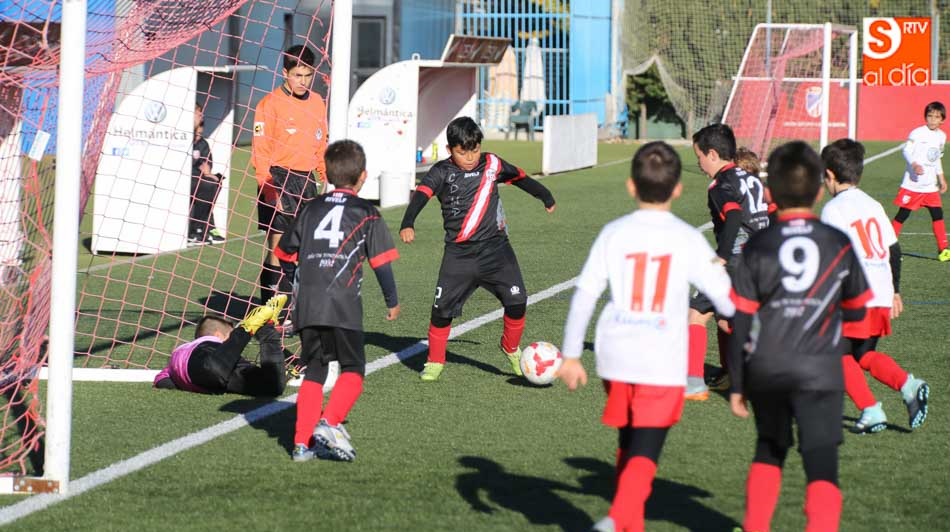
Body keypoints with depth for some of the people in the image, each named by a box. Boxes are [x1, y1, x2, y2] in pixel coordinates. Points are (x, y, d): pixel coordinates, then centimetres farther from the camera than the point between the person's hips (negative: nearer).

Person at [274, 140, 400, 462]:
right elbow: (381, 261, 3)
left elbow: (286, 255, 21)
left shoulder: (311, 209, 17)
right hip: (343, 307, -4)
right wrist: (392, 301, 15)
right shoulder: (366, 213, 5)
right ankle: (329, 423, -18)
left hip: (306, 304, 4)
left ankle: (302, 442, 7)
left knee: (313, 372, 12)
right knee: (353, 370, 4)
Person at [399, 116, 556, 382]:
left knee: (516, 302, -7)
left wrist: (546, 197, 34)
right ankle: (435, 361, 14)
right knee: (442, 308, -6)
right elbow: (421, 195, -18)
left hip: (495, 248, 2)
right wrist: (407, 224, -36)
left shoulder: (492, 164, 5)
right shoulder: (442, 172, -3)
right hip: (458, 253, -2)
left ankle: (511, 348, 20)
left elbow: (520, 178, 21)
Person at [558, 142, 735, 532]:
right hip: (664, 364, -3)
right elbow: (729, 302, -1)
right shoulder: (688, 240, -4)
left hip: (617, 358, 3)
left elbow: (584, 295, -3)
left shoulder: (614, 233, 1)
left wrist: (571, 354, 4)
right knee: (645, 453, -5)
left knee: (628, 447, 21)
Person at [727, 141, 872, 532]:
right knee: (822, 464, -6)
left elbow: (740, 324, -2)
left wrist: (737, 385, 6)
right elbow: (856, 311, 10)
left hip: (766, 371, 2)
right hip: (819, 372, -2)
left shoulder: (757, 247, -2)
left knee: (769, 449, 24)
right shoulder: (839, 245, 0)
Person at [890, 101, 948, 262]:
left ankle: (943, 249, 4)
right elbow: (906, 150, -18)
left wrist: (941, 178, 23)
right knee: (902, 215, -2)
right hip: (913, 185, -6)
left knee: (938, 215, 0)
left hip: (931, 186, 6)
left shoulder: (941, 136, 11)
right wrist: (914, 165, -35)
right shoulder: (918, 133, -10)